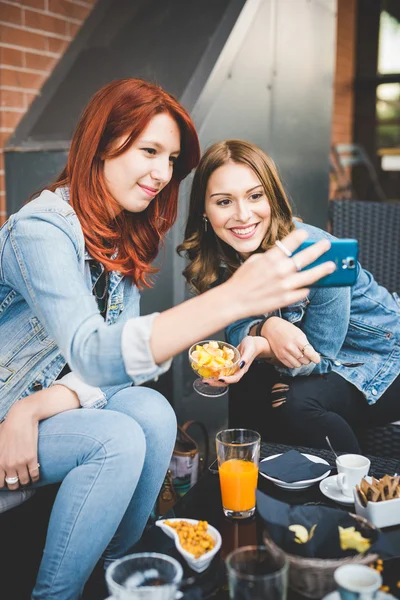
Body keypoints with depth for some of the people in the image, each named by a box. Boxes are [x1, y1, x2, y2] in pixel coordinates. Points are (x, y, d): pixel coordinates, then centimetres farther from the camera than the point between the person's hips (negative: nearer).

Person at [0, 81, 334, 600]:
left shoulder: (123, 235, 0)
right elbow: (92, 355, -40)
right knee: (117, 439, -28)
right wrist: (233, 299, -52)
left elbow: (128, 358, -6)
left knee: (153, 413, -20)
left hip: (54, 400, 6)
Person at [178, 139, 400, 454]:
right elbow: (237, 329, -11)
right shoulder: (215, 260, -12)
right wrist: (268, 328, -33)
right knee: (245, 396, -18)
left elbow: (317, 355, -22)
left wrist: (262, 349, -41)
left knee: (296, 401, -28)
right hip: (327, 367, 5)